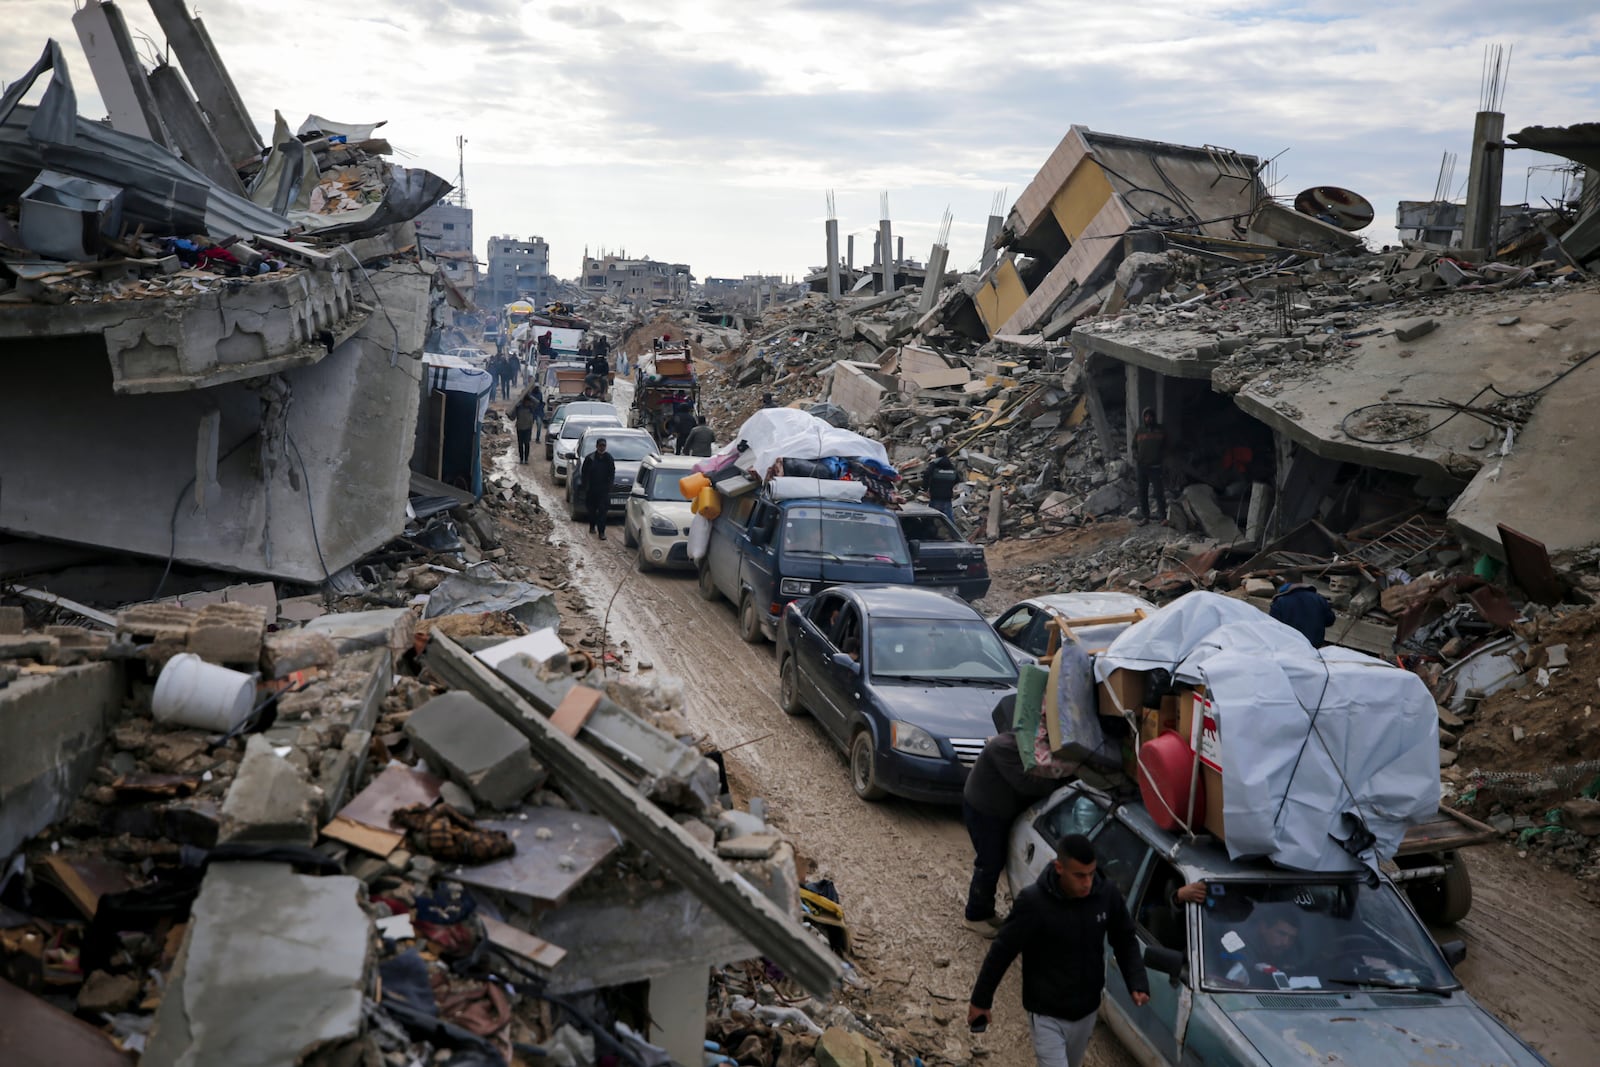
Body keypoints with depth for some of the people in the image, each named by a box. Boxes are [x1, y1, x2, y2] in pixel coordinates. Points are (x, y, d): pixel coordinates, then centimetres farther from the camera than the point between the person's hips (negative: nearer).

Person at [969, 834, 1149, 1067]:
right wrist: (981, 1000, -6)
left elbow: (1125, 941, 4)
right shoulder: (1034, 902, -26)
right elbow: (1002, 951, -14)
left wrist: (1137, 984, -11)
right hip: (1047, 1013, -5)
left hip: (1086, 1009, 5)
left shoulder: (1108, 895, -14)